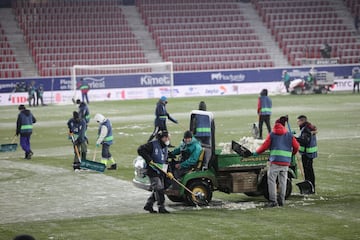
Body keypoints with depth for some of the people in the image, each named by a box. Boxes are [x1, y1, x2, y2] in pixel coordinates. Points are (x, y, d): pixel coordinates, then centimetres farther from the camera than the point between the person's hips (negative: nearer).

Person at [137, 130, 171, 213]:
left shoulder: (165, 147, 13)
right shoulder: (152, 144, -13)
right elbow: (140, 150, -18)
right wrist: (149, 160, -23)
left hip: (161, 172, 8)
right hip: (152, 171, -8)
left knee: (157, 190, 10)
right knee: (158, 189, -12)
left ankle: (148, 205, 21)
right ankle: (161, 207, -8)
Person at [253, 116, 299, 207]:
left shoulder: (272, 134, 3)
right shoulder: (289, 135, 10)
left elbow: (264, 146, 2)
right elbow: (296, 146, 9)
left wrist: (256, 152, 17)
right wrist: (292, 153, 30)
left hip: (275, 161, -3)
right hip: (286, 162, 3)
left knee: (271, 181, 1)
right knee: (283, 181, 12)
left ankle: (273, 201, -5)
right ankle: (281, 200, 15)